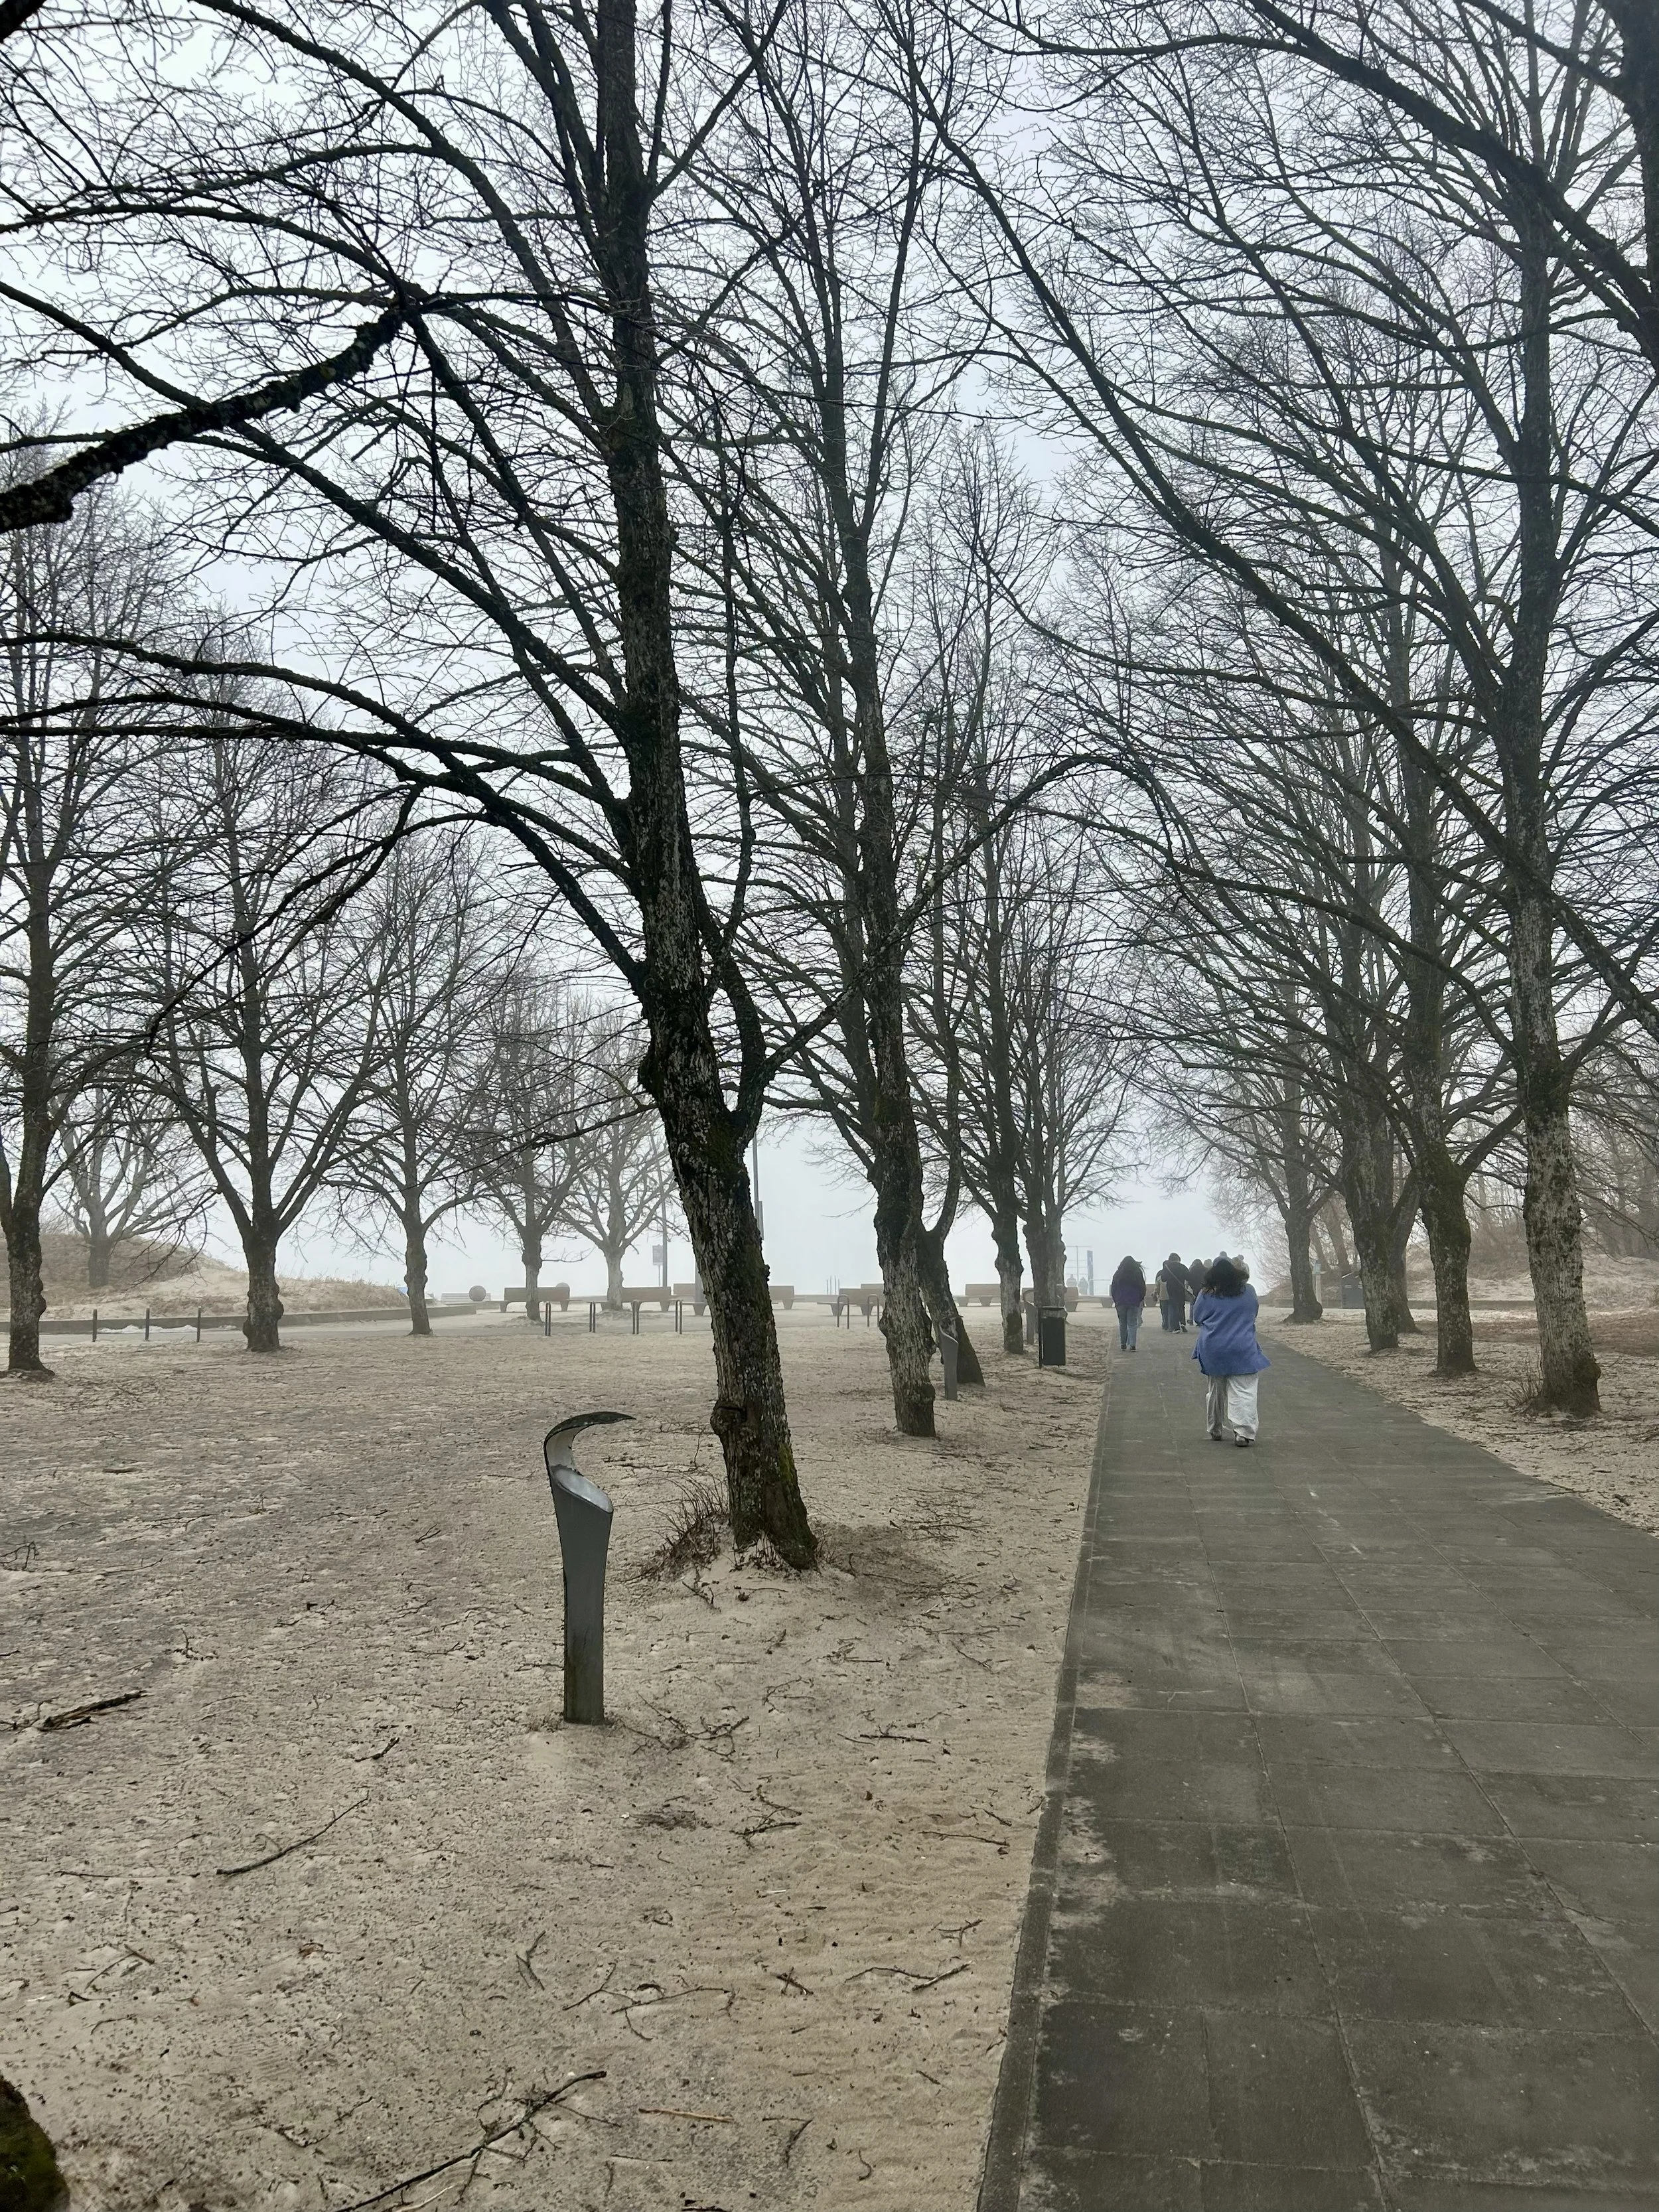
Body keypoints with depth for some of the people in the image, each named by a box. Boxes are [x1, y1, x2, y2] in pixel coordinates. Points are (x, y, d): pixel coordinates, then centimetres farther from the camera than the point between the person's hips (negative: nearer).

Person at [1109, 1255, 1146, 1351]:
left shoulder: (1118, 1275, 3)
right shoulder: (1138, 1274, -1)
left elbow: (1113, 1289, 7)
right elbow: (1143, 1288, 3)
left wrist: (1115, 1301, 16)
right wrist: (1141, 1299, 15)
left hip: (1121, 1302, 1)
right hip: (1134, 1302, -1)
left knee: (1122, 1324, 11)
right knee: (1133, 1324, -1)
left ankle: (1123, 1345, 11)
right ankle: (1132, 1345, -11)